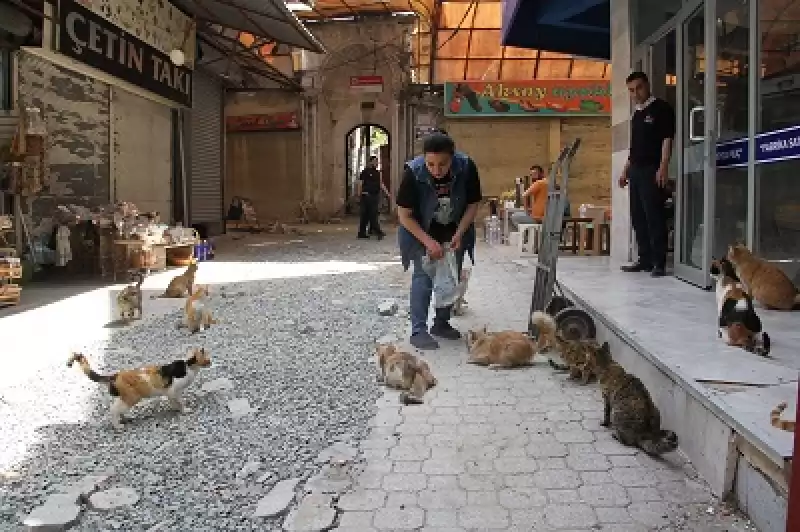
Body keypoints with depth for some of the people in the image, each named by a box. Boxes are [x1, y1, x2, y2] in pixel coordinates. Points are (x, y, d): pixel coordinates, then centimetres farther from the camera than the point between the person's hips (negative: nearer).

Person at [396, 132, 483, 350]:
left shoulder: (467, 167, -25)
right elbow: (404, 215, -21)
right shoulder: (413, 172, -30)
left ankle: (441, 323, 22)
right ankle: (418, 331, -7)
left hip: (455, 231, 3)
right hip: (421, 231, -3)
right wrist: (428, 241, -27)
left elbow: (473, 204, -11)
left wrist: (458, 235, -20)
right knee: (423, 277, -12)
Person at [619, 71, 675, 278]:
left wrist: (663, 167, -19)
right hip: (635, 170, 8)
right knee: (638, 217, 9)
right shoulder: (636, 114, 20)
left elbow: (667, 139, -10)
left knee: (654, 216, -9)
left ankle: (659, 263, -6)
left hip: (652, 170, -8)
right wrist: (626, 170, 20)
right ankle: (645, 259, 17)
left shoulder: (661, 108, -2)